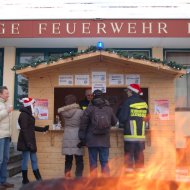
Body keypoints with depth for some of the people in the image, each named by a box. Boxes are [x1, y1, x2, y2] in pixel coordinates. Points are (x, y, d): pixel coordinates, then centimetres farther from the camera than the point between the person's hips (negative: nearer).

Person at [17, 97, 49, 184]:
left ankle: (39, 179, 17)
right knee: (25, 160, 0)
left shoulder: (28, 114, 15)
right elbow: (24, 130, -20)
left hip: (30, 141, 10)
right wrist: (28, 142, -24)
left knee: (34, 160, 11)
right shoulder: (24, 115, -15)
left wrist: (43, 129, 28)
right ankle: (25, 180, 11)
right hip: (26, 142, -10)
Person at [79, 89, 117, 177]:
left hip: (92, 141, -2)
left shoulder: (89, 109, -4)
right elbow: (114, 122, 15)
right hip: (105, 141, 2)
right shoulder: (109, 109, 3)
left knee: (93, 163, 5)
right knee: (105, 163, 8)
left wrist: (82, 138, 2)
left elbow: (83, 125, -6)